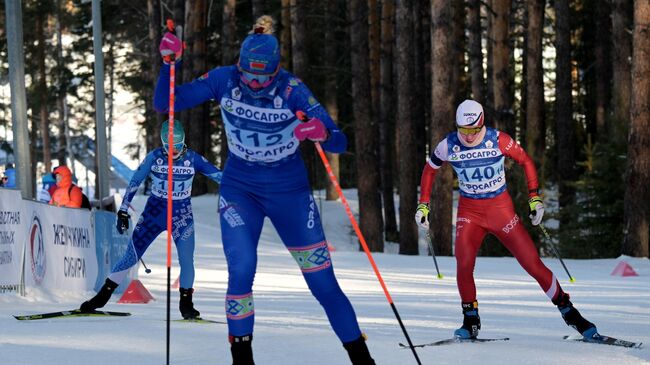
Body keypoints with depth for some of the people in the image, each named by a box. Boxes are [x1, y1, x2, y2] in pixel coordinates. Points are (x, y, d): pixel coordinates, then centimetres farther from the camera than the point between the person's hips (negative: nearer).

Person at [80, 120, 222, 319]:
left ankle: (186, 303, 5)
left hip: (182, 215, 0)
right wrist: (123, 211, -6)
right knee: (131, 256, -1)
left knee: (186, 259, -12)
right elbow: (134, 182, -4)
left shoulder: (193, 159, -8)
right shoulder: (154, 157, -9)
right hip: (154, 212, 0)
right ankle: (103, 295, 9)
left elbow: (219, 175, -3)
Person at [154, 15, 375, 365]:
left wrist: (323, 133, -43)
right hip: (240, 189, 1)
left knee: (323, 281, -2)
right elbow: (165, 104, -9)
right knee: (241, 271, -19)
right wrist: (168, 62, -24)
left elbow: (339, 143, -20)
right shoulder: (224, 80, -12)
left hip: (289, 191, -1)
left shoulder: (292, 89, -18)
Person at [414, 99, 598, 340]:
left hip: (501, 209, -1)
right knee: (463, 265, -20)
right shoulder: (449, 146, -8)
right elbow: (430, 169, 10)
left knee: (532, 263, -5)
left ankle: (568, 311, 9)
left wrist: (535, 198, -4)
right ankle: (471, 321, -1)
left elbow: (526, 161, 1)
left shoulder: (498, 140, -13)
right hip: (469, 212, 1)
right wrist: (423, 204, 6)